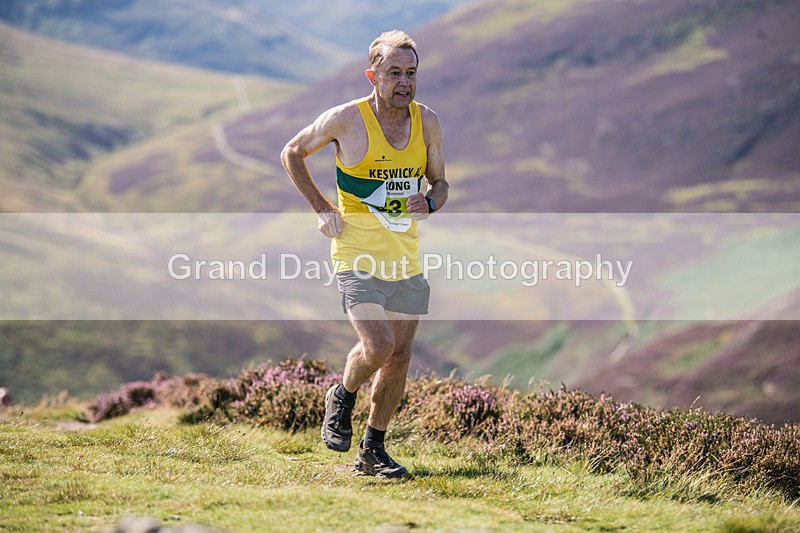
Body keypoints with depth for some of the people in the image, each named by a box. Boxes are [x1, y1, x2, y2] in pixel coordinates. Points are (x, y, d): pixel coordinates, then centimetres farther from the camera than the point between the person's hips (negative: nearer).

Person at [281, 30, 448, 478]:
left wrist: (429, 203, -9)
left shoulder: (427, 122, 2)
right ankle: (342, 398, 11)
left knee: (400, 358, 7)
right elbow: (292, 153, 6)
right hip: (358, 255, -5)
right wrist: (322, 208, -1)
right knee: (379, 345, -21)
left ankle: (373, 450, 23)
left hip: (406, 258, 5)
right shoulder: (346, 120, -10)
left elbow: (440, 183, 15)